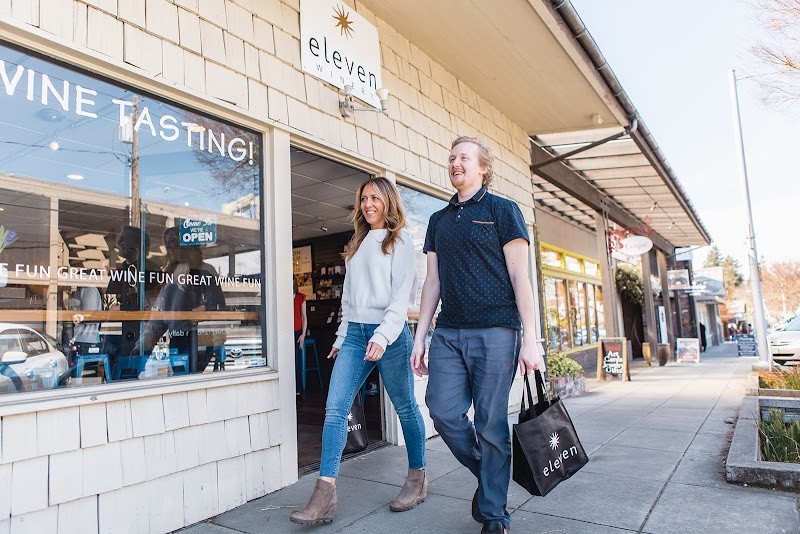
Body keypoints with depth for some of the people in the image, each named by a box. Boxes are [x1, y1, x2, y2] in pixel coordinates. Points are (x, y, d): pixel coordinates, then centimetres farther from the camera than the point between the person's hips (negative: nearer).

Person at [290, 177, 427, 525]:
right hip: (354, 332, 6)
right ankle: (325, 495, -6)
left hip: (389, 333, -6)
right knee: (335, 408, -6)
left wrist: (383, 336, -20)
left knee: (405, 407, 6)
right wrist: (342, 336, 16)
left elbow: (402, 293, -9)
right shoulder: (358, 244, 20)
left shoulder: (400, 240, 1)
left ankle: (417, 478, 24)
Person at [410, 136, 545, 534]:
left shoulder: (501, 210, 2)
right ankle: (485, 473, 25)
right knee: (443, 411, -3)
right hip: (448, 333, 5)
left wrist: (529, 339, -9)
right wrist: (420, 337, 10)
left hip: (495, 332, -4)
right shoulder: (438, 220, 17)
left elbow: (519, 277, -4)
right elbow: (432, 282, 15)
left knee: (491, 423, 0)